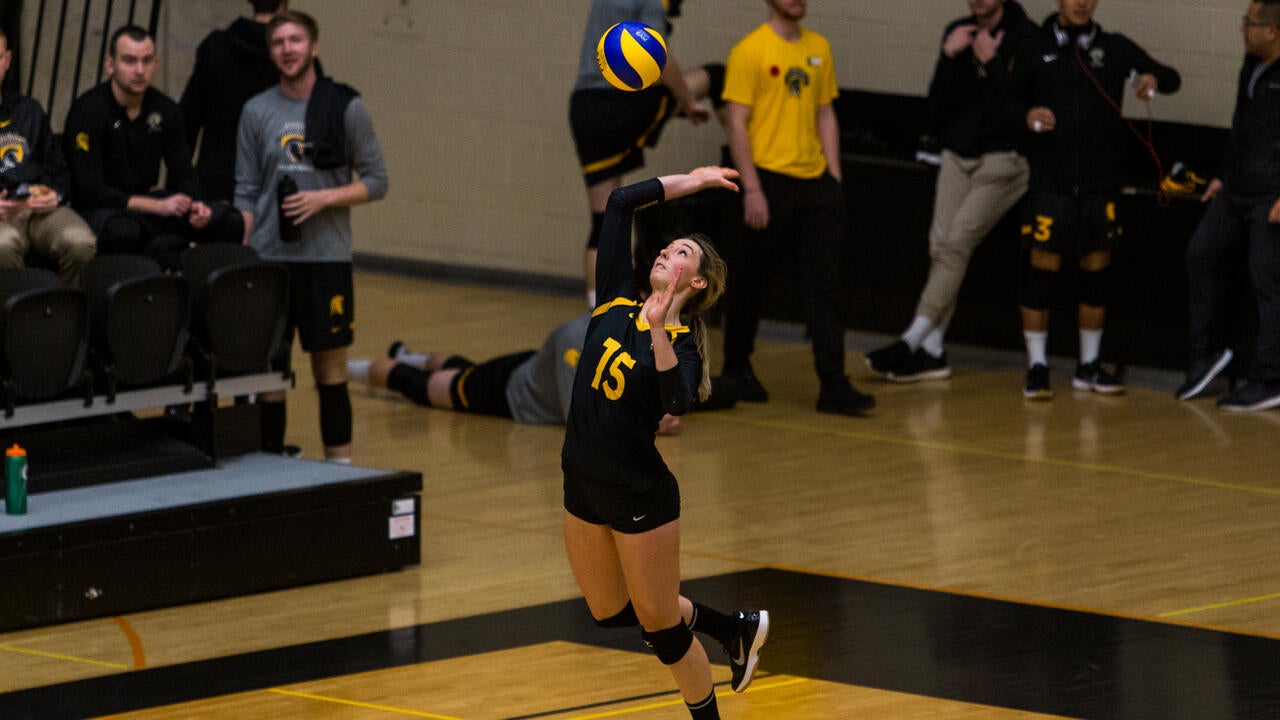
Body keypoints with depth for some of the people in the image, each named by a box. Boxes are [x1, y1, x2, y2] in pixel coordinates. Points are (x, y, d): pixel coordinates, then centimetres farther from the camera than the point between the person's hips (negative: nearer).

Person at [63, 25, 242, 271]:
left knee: (229, 221, -14)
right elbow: (90, 190, -18)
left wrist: (193, 205, -15)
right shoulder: (88, 112, -13)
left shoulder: (165, 110, 6)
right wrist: (158, 206, -23)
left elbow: (184, 176, 11)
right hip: (98, 209, -6)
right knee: (124, 232, -43)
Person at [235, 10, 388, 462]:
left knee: (330, 368, 2)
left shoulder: (346, 108, 0)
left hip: (327, 258, -2)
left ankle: (339, 465, 7)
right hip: (268, 257, 2)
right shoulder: (257, 112, 5)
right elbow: (247, 193, 8)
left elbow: (375, 182, 2)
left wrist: (324, 197, -13)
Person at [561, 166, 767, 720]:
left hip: (641, 497, -7)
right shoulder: (619, 302, 1)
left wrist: (659, 330, -44)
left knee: (661, 628, 5)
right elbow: (620, 203, 3)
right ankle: (737, 629, 40)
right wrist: (691, 182, 10)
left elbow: (677, 400, -36)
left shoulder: (681, 343, -14)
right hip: (584, 488, 7)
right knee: (610, 612, 20)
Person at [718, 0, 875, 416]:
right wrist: (751, 189, -14)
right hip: (770, 182, -5)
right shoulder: (750, 51, -7)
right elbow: (736, 122, -9)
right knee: (750, 283, 7)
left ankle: (833, 385, -5)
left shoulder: (818, 49, 12)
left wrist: (834, 176, 9)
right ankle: (737, 369, 26)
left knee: (825, 285, -2)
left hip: (814, 182, 5)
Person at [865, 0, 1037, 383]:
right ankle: (931, 352, 2)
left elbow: (1024, 103, -15)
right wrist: (950, 57, -9)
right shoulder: (958, 33, 8)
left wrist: (991, 61, -16)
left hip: (1003, 160, -6)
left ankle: (911, 342, -15)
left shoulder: (1025, 37, -9)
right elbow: (937, 107, 4)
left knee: (956, 244, -13)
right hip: (957, 157, 6)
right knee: (941, 246, -1)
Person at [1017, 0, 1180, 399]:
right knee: (1041, 272, -5)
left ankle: (1089, 367, 20)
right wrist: (1027, 116, -19)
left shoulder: (1114, 48, 8)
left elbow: (1171, 78, 4)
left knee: (1096, 275, 8)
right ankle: (1037, 367, 3)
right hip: (1049, 182, -2)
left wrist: (1152, 78, -19)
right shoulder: (1034, 48, 2)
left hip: (1100, 184, 2)